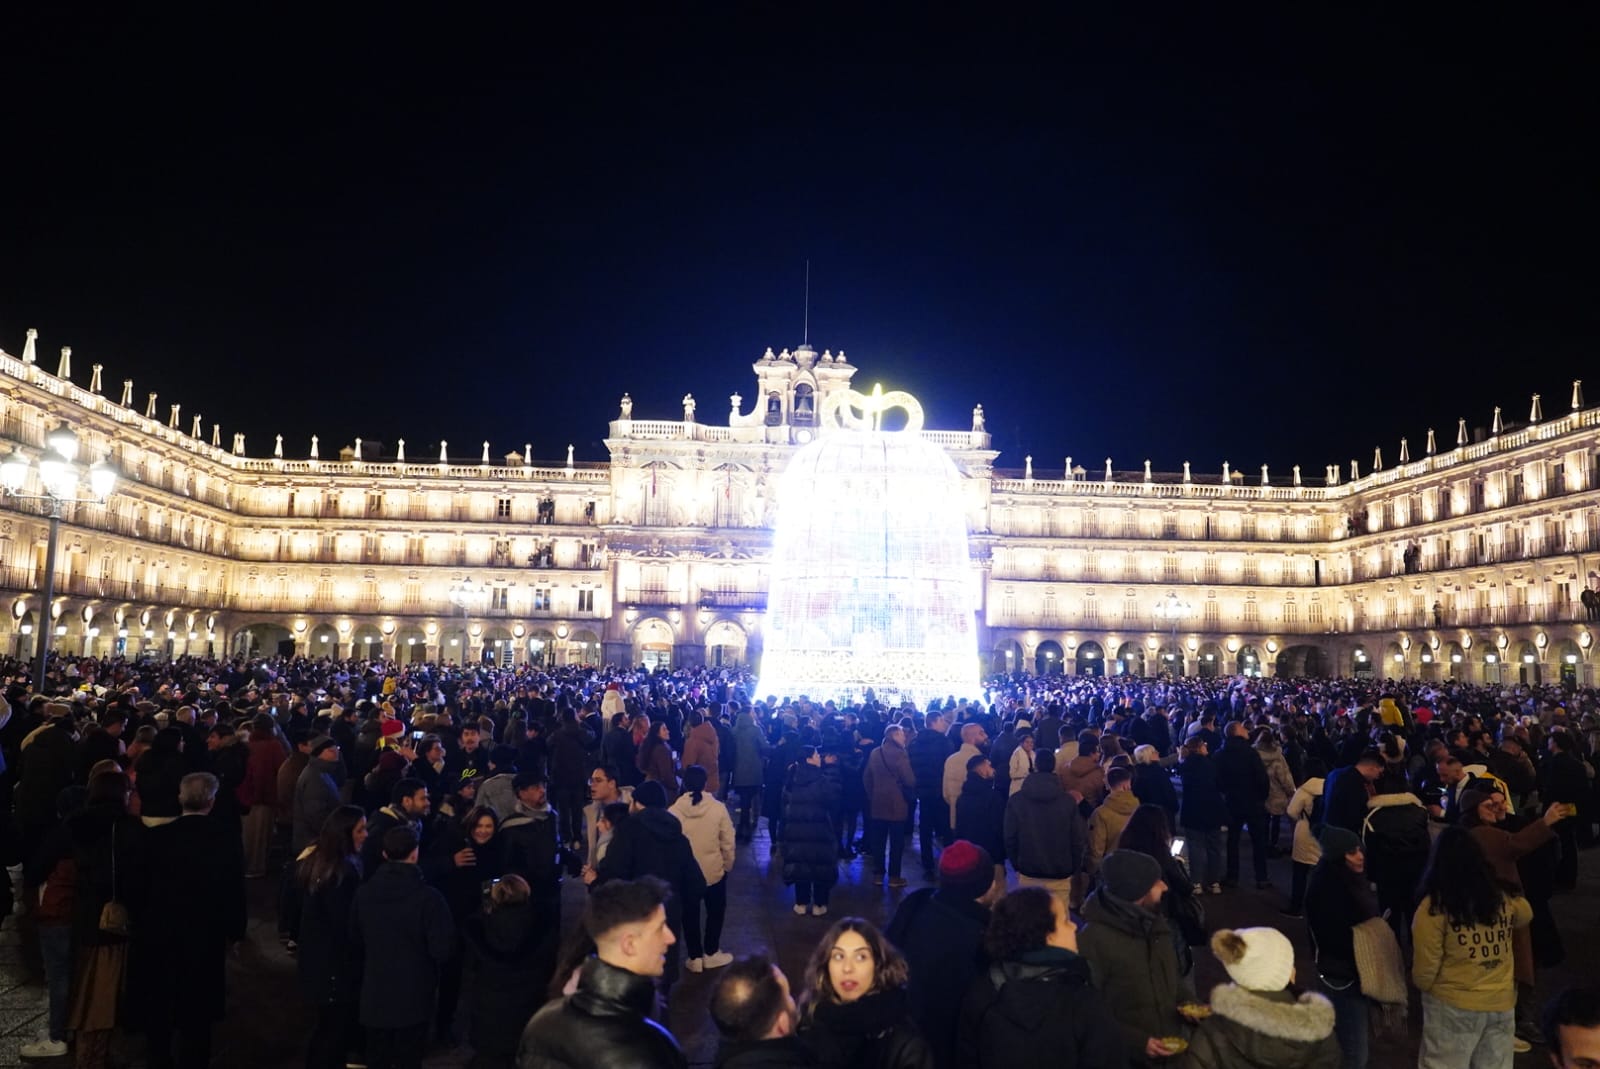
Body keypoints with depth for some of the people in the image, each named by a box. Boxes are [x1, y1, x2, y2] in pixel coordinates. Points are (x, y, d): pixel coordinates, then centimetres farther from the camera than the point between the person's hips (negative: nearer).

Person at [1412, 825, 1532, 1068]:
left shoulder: (1434, 907, -16)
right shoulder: (1504, 898, -1)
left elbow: (1424, 974, -12)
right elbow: (1525, 916, 25)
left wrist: (1422, 984, 9)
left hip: (1454, 1006, -5)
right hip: (1502, 1003, 5)